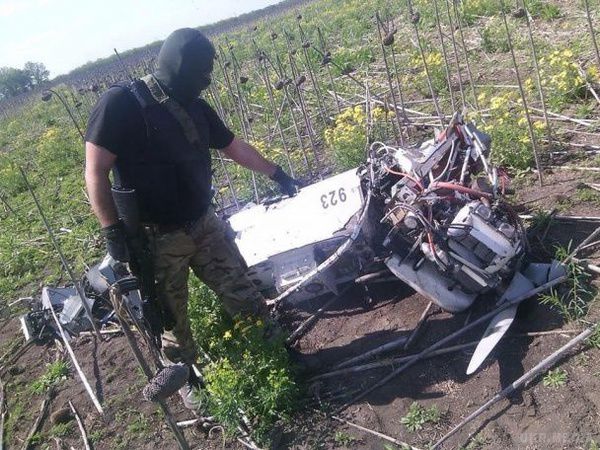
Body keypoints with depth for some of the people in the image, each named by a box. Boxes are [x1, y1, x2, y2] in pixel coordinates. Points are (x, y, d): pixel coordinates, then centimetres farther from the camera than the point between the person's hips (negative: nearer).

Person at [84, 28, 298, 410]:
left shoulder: (195, 107, 7)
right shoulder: (121, 103, -15)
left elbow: (234, 147, 18)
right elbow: (96, 172, -15)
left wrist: (277, 173, 22)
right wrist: (113, 231, -19)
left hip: (205, 224, 6)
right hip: (157, 239, -6)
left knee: (245, 296, 10)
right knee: (171, 319, 10)